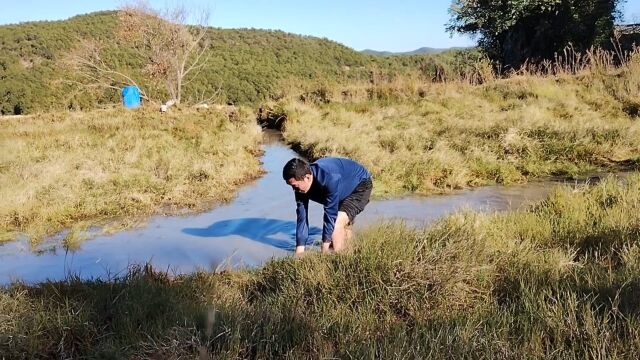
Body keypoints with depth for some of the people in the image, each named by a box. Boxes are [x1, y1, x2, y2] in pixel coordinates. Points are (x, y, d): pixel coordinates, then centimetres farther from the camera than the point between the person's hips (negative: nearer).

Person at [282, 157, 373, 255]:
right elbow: (302, 217, -16)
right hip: (344, 190, 8)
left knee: (337, 224, -24)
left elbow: (330, 213, -35)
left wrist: (325, 248, -27)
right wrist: (299, 251, -19)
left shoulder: (330, 179, -41)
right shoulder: (301, 187, -20)